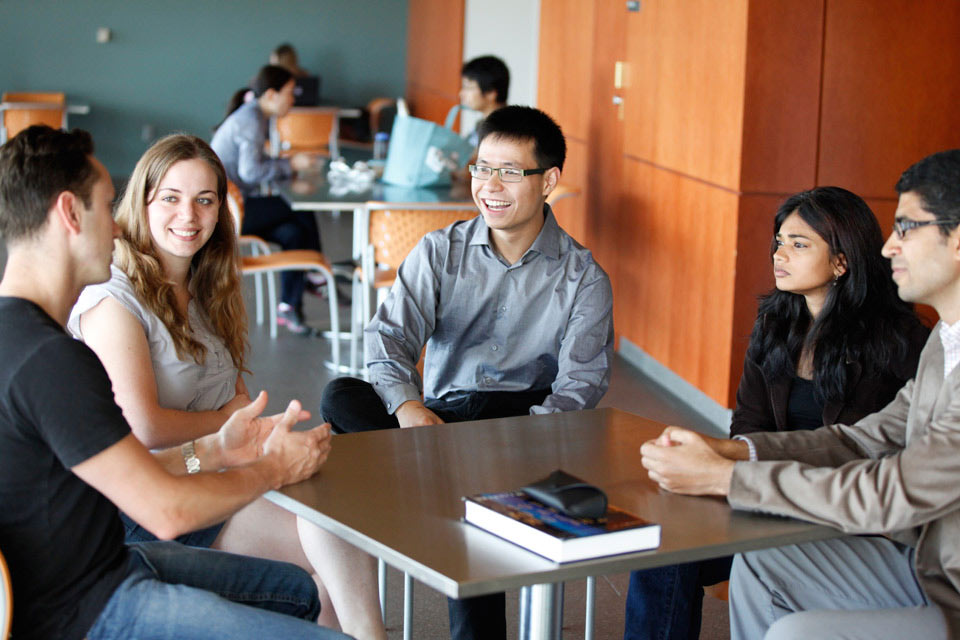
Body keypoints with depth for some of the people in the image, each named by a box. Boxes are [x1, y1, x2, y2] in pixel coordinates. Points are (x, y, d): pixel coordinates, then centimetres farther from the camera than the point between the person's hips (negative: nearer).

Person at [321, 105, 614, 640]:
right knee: (341, 397, -26)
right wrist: (407, 406, -27)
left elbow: (581, 381, -6)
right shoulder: (439, 253, 8)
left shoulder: (583, 277, 3)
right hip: (440, 413, 2)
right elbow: (391, 336, -4)